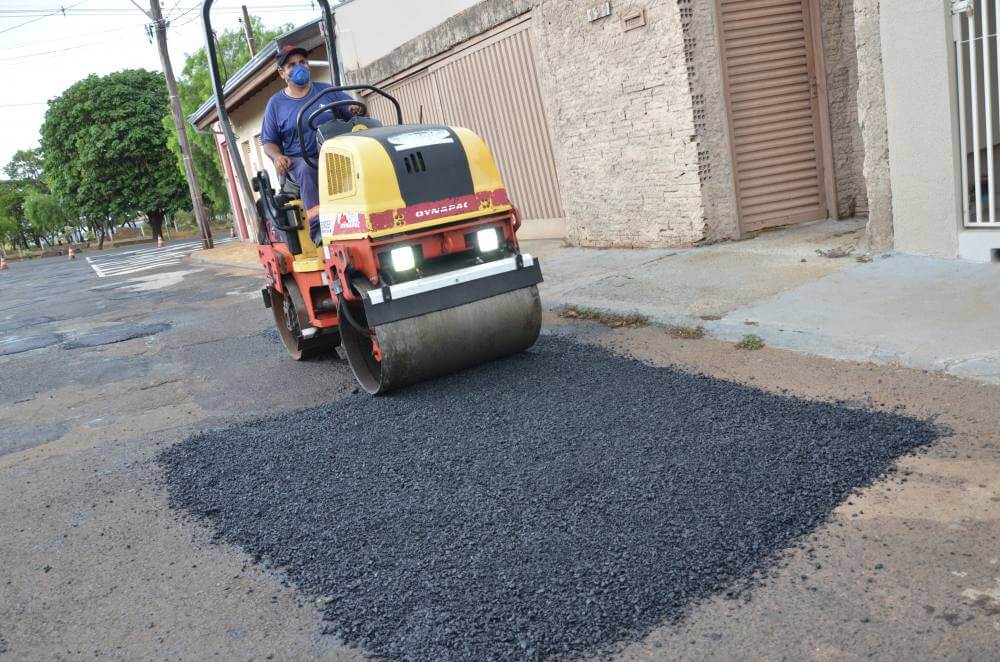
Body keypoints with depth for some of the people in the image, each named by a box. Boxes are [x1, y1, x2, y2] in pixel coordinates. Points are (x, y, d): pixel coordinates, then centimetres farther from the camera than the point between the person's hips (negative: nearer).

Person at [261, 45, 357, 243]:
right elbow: (269, 141, 14)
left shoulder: (327, 91, 15)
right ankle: (318, 227, -41)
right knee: (306, 170, -38)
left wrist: (356, 109, -12)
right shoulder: (276, 104, 13)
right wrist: (277, 156, -9)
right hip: (299, 160, 0)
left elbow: (353, 115, 13)